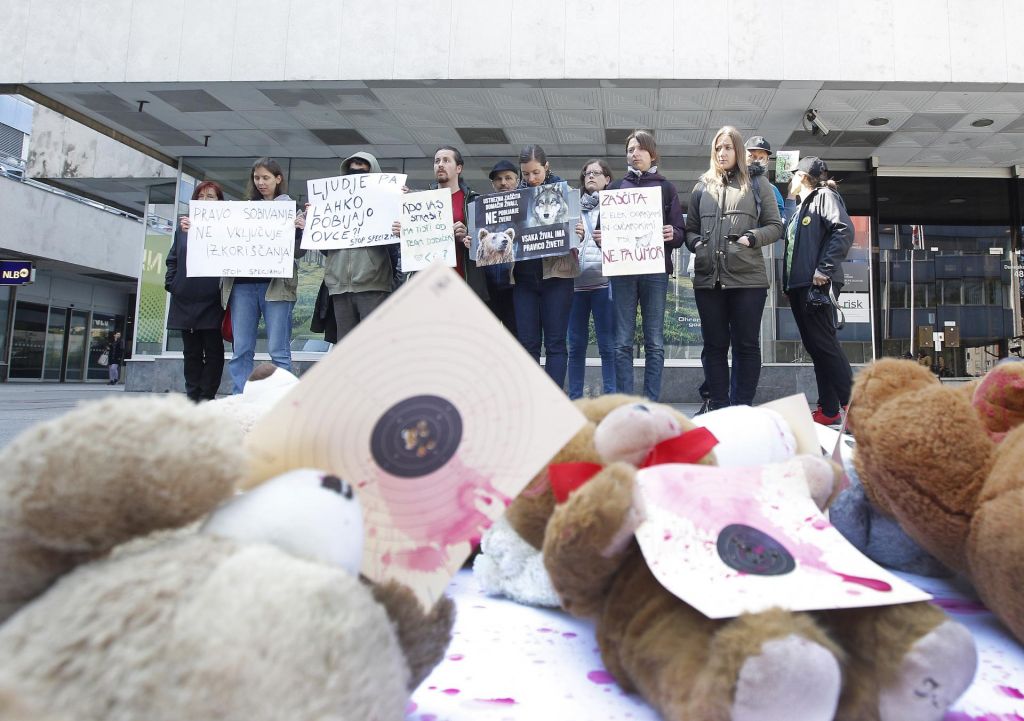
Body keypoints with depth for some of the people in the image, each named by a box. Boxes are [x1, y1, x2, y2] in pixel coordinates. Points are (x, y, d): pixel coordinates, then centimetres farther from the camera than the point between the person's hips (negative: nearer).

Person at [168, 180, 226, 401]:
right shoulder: (184, 225, 15)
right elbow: (173, 259, 16)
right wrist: (171, 283, 6)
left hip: (212, 299, -4)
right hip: (185, 299, 4)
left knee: (213, 350, 1)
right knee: (191, 351, 9)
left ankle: (207, 397, 6)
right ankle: (192, 396, 16)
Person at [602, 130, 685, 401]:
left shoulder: (666, 188, 12)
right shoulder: (615, 188, 16)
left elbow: (680, 233, 7)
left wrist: (672, 235, -15)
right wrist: (600, 237, -9)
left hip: (655, 270, -1)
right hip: (622, 269, 1)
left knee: (655, 342, -1)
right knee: (623, 342, -2)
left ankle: (652, 403, 4)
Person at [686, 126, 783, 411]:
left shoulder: (758, 186, 10)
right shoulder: (702, 187, 16)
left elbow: (775, 226, 7)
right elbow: (690, 228, 17)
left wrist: (752, 237, -10)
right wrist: (695, 243, -4)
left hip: (747, 278, -2)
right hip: (708, 278, 2)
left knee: (746, 345, 1)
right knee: (714, 345, 6)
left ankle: (743, 408, 9)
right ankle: (717, 406, 14)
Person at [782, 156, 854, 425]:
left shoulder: (824, 196, 0)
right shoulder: (801, 208, 26)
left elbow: (844, 231, -15)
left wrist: (824, 269, -20)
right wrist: (788, 282, 15)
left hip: (817, 284, -9)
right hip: (798, 285, 9)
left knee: (823, 343, -12)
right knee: (814, 346, 7)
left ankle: (852, 405, -8)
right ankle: (829, 409, 10)